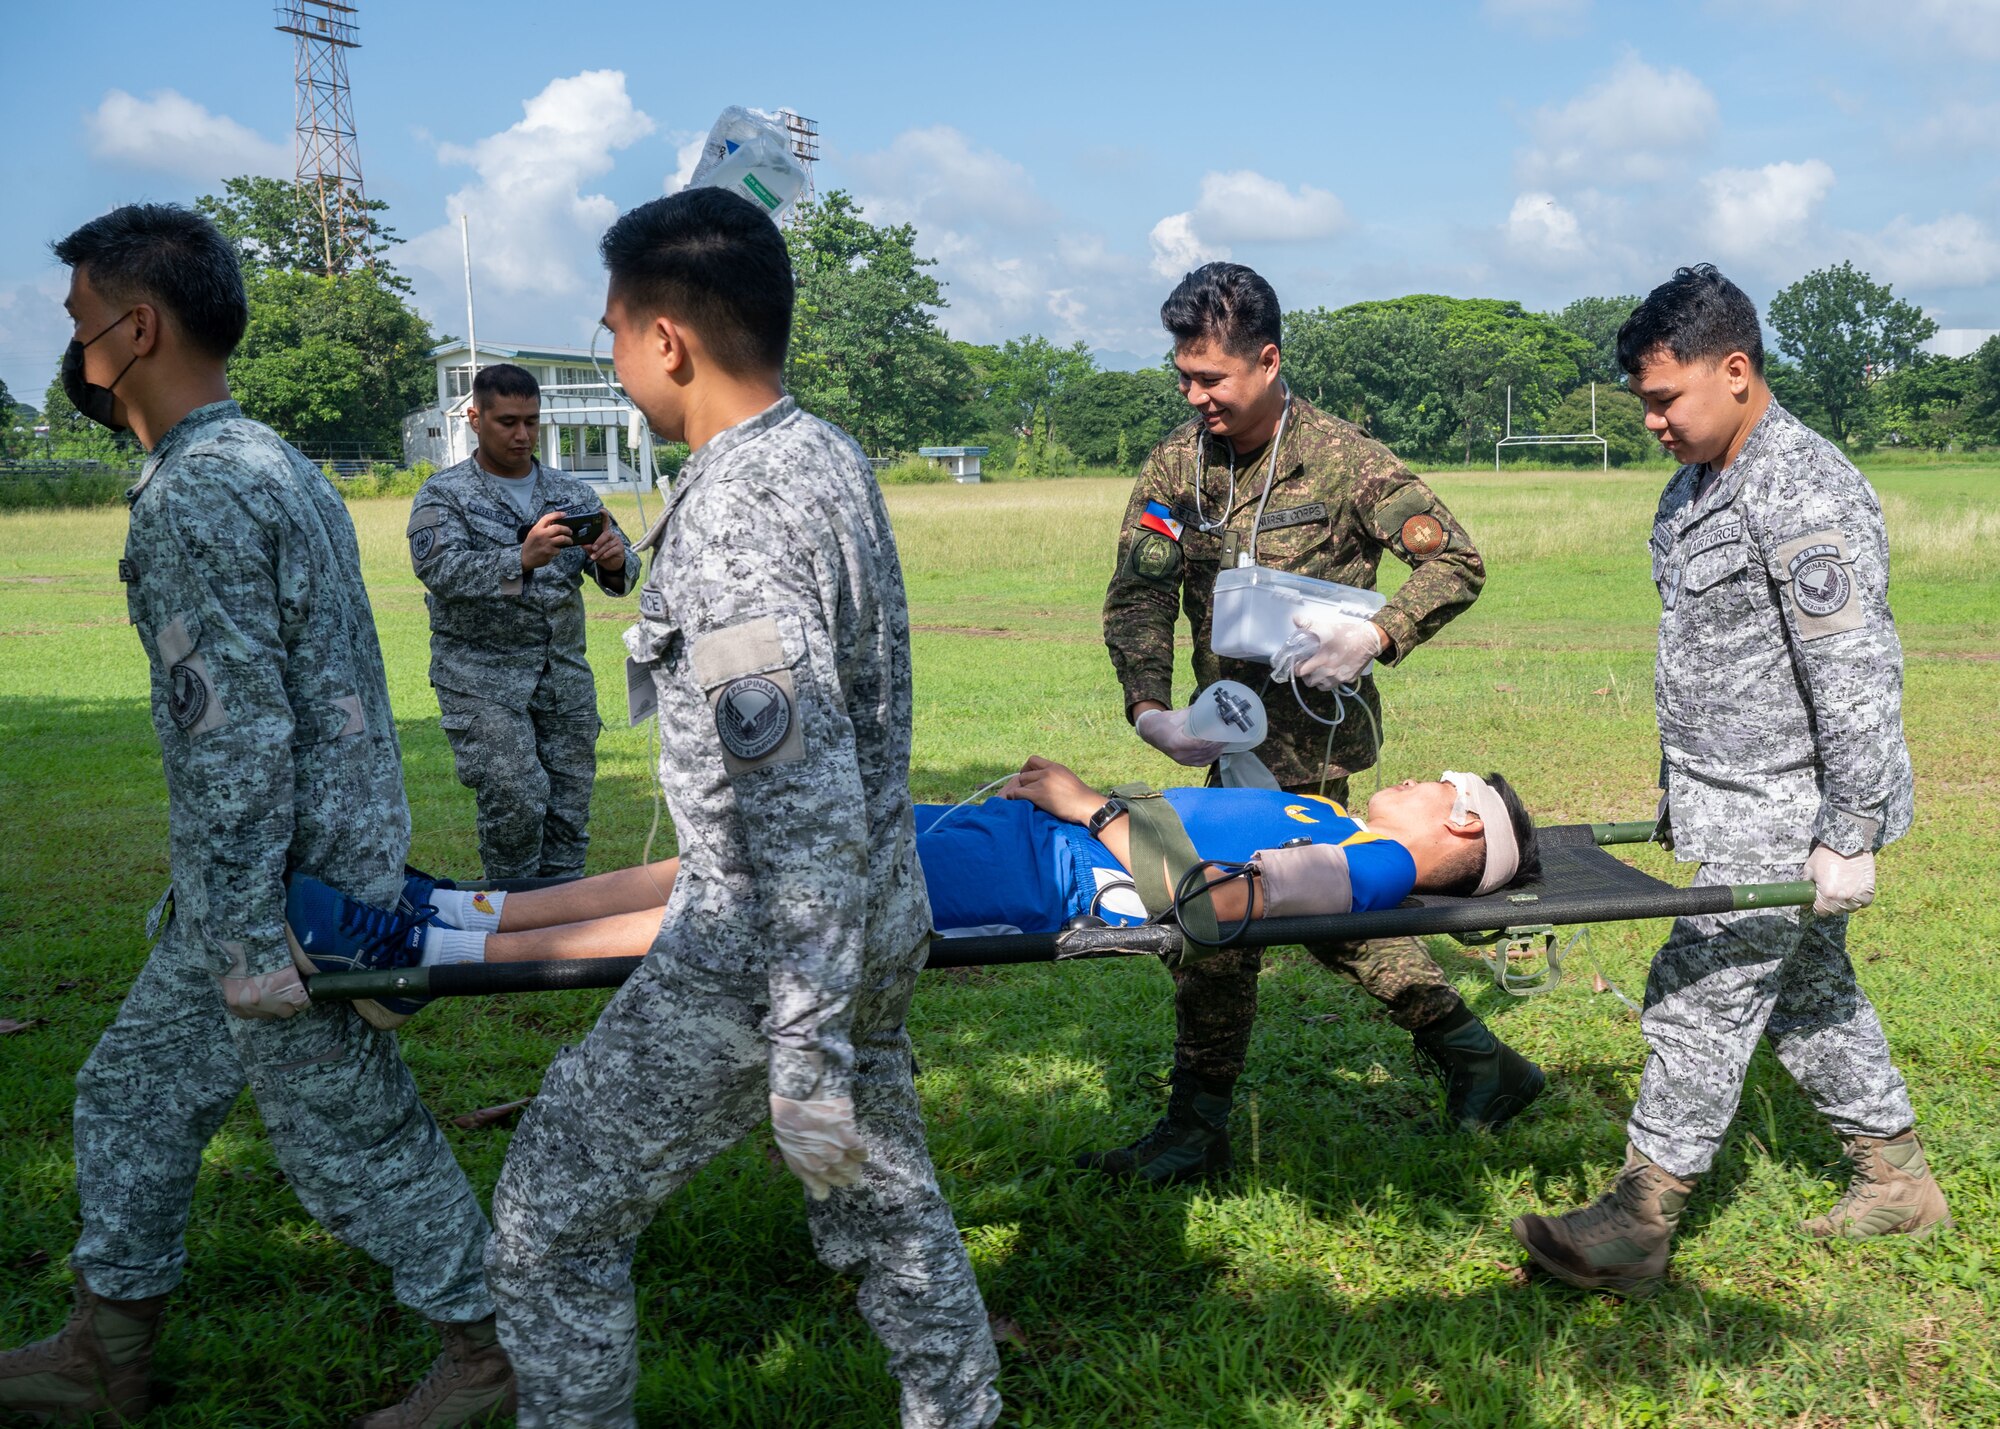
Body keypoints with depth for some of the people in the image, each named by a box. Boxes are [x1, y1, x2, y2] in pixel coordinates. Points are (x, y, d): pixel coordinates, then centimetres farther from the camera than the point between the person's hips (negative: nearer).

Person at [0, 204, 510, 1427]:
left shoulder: (195, 499, -21)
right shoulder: (276, 464, 10)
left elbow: (238, 740, -24)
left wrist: (247, 949, -20)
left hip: (284, 888, -10)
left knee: (352, 1138, 5)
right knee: (134, 1094, 20)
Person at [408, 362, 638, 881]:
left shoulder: (572, 493, 12)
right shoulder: (443, 496, 1)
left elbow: (622, 573, 8)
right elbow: (441, 570, -16)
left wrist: (615, 562, -18)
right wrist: (522, 559, -33)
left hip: (565, 673, 4)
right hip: (483, 675, -4)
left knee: (570, 810, 5)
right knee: (516, 803, -15)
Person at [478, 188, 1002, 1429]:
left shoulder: (735, 512, -24)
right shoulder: (831, 455, 5)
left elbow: (806, 805, -28)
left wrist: (807, 1049, -25)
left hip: (771, 943, -9)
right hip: (874, 920, 9)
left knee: (554, 1213, 6)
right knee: (883, 1200, 23)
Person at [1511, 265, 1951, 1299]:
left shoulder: (1805, 495, -20)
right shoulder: (1695, 487, 10)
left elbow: (1857, 680, -22)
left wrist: (1849, 837, -21)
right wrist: (1680, 797, 22)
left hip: (1784, 816, -9)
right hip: (1729, 806, 10)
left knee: (1700, 994, -5)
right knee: (1807, 989, 18)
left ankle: (1638, 1227, 5)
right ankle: (1896, 1180, 35)